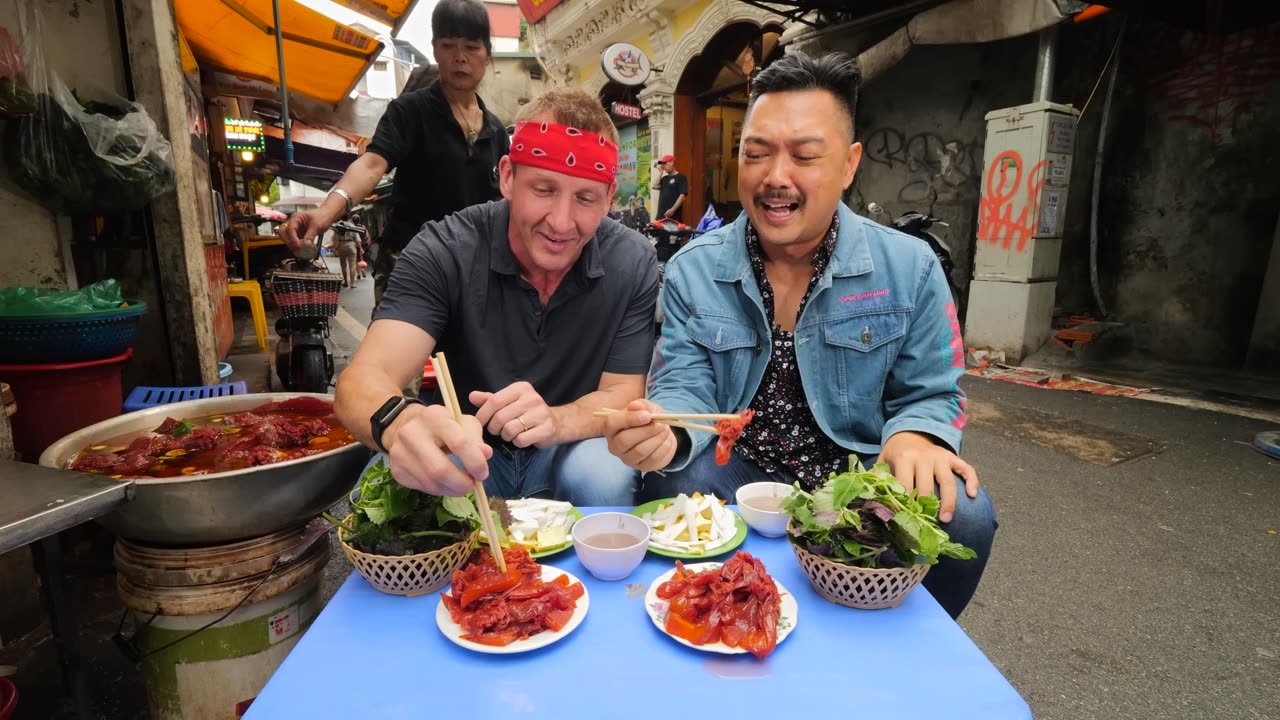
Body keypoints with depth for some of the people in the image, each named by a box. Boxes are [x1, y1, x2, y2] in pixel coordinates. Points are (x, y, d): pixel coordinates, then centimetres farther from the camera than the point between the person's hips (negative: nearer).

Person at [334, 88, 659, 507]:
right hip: (464, 453, 0)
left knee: (604, 476, -31)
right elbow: (364, 379, -26)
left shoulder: (633, 265, -14)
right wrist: (400, 422, -52)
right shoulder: (444, 252, -17)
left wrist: (555, 421, -34)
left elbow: (624, 394, -11)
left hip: (569, 451, 1)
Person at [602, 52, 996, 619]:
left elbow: (930, 394, 3)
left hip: (859, 474, 2)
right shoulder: (692, 270, -2)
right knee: (668, 486, -31)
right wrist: (666, 432, -31)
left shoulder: (909, 268, -1)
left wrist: (913, 438, -21)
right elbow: (686, 386, -7)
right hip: (739, 474, 0)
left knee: (963, 517, -26)